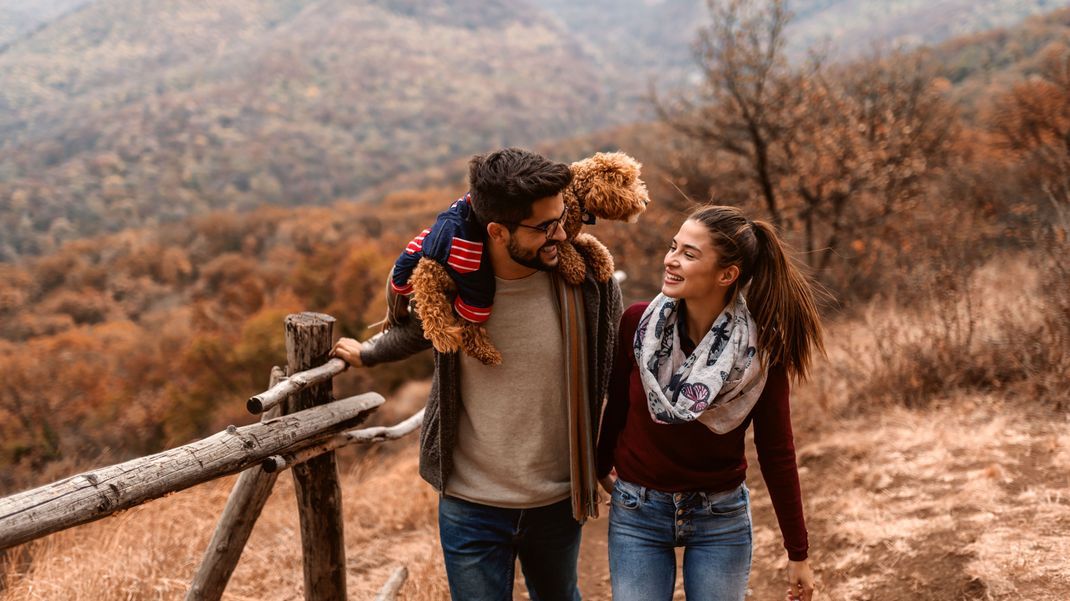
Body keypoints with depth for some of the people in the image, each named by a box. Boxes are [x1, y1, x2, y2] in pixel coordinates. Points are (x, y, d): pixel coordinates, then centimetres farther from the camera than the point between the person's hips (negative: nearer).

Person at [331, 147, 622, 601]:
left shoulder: (590, 279, -16)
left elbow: (609, 370, 2)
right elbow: (418, 328, 9)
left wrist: (605, 457, 7)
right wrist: (367, 352, 26)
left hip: (558, 501, 1)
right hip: (471, 504, -1)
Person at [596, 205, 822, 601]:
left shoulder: (760, 348, -14)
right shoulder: (638, 323, -13)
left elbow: (776, 453, -7)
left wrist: (798, 553, -3)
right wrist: (602, 469, 17)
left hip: (722, 518, -1)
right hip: (636, 512, 1)